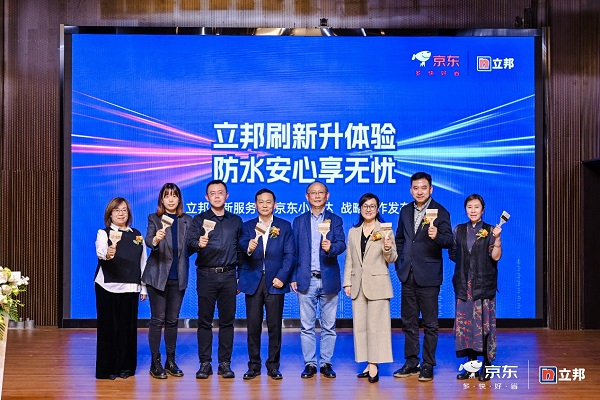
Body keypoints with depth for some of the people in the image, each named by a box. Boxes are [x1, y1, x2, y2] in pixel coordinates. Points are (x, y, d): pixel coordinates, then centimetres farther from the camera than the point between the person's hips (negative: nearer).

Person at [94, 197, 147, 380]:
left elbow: (142, 262, 15)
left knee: (128, 327, 5)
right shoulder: (104, 233, 0)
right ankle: (107, 368, 6)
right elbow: (100, 251, -22)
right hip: (108, 287, -3)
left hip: (130, 288, 3)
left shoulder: (137, 235, 12)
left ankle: (125, 366, 15)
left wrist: (143, 287, 11)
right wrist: (107, 254, -45)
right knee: (108, 327, -1)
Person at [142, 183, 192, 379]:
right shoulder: (154, 219, 0)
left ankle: (171, 361, 17)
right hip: (158, 275, -3)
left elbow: (189, 246, 8)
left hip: (178, 276, 3)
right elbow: (148, 241, -16)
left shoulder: (187, 221, 9)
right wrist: (156, 239, -38)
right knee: (157, 319, -2)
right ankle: (155, 362, 5)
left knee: (172, 320, 9)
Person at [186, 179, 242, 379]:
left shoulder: (236, 221, 13)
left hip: (228, 275, 2)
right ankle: (205, 363, 6)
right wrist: (199, 244, -32)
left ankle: (225, 363, 9)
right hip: (206, 275, -1)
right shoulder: (199, 220, 6)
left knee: (227, 321, 3)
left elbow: (240, 249, 12)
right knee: (204, 320, 1)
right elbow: (190, 242, -9)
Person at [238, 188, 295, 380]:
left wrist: (282, 277, -10)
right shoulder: (247, 226, 8)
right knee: (253, 326, 3)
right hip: (253, 282, 1)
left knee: (274, 326, 3)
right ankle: (254, 366, 13)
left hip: (275, 283, -1)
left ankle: (273, 366, 13)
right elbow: (241, 249, -7)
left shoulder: (285, 226, 7)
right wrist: (248, 248, -31)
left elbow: (289, 254, 1)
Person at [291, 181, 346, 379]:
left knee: (329, 326, 4)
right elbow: (294, 251, 9)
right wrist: (293, 277, 2)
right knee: (307, 326, 3)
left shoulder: (335, 220, 7)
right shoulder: (299, 221, 11)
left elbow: (341, 244, -7)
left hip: (328, 279, -1)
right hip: (306, 280, 1)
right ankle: (309, 363, 11)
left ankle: (326, 363, 13)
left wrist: (331, 247, -30)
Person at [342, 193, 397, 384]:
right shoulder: (353, 232, 13)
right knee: (360, 325, 5)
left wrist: (388, 248, -23)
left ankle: (374, 364, -1)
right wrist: (347, 283, 8)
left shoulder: (385, 231, 0)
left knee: (376, 325, -5)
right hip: (358, 285, 5)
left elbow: (392, 259, -2)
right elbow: (349, 260, 14)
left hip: (377, 284, -5)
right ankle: (369, 364, 12)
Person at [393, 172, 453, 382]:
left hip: (428, 276, -5)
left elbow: (449, 241, -14)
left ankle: (428, 365, 10)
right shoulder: (405, 211, 10)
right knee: (408, 321, 12)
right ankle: (411, 362, 22)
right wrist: (399, 265, 11)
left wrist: (437, 236, -35)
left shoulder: (440, 212, -6)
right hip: (408, 276, 5)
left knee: (430, 323, 1)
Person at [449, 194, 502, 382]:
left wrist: (497, 238, -19)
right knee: (465, 322, 2)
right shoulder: (459, 230, 12)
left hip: (484, 284, -3)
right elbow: (453, 253, 16)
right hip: (464, 284, 3)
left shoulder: (489, 230, 2)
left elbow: (496, 256, -8)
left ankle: (487, 366, 4)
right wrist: (466, 261, 4)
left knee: (484, 322, -5)